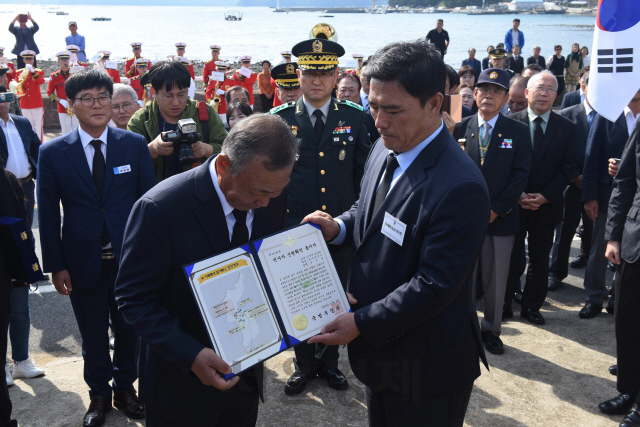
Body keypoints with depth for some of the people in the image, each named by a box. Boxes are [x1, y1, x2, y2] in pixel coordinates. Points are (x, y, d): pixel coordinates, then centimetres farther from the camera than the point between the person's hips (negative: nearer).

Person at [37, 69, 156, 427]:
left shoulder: (135, 145, -3)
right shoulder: (53, 153, -4)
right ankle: (99, 394, 36)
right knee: (93, 336, 14)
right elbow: (48, 215, -1)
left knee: (129, 329, 16)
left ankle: (125, 387, 38)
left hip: (129, 259, 1)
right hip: (83, 261, 0)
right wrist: (56, 266, -3)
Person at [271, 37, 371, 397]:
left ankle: (330, 361, 33)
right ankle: (304, 364, 31)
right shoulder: (279, 119, 0)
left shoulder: (355, 117, 2)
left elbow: (364, 173, 7)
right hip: (294, 228, 0)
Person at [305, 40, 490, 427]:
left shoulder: (460, 187, -28)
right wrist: (339, 227, -5)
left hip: (425, 368, -7)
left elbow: (434, 286, -26)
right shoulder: (386, 149, -1)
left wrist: (362, 323, -23)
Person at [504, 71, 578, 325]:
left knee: (540, 261, 10)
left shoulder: (567, 127, 5)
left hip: (547, 206, 2)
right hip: (513, 205, -1)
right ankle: (504, 303, 20)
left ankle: (531, 306, 23)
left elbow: (568, 167, 0)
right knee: (511, 258, 7)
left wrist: (546, 196, -11)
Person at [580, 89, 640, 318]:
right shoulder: (606, 117, -1)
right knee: (599, 250, 9)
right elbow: (592, 158, -2)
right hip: (608, 196, 0)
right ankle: (594, 298, 22)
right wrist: (590, 196, -7)